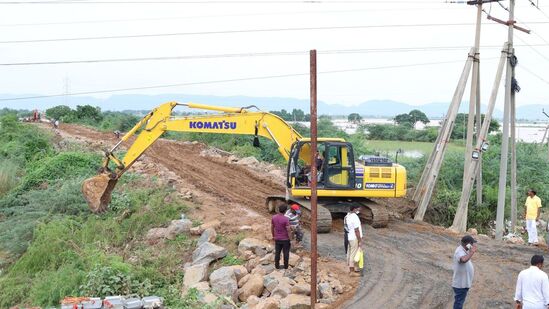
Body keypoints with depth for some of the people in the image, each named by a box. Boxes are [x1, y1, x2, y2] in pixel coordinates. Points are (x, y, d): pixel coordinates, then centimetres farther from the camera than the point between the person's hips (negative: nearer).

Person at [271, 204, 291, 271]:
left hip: (277, 239, 4)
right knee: (286, 253, 13)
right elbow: (288, 230, -20)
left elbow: (272, 227, 3)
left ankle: (277, 266, 25)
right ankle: (286, 266, 23)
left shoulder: (274, 217, -8)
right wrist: (289, 239, -7)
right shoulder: (286, 219, -23)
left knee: (277, 252, 16)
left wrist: (273, 236, 17)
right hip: (285, 239, -4)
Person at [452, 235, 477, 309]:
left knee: (460, 302, 22)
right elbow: (464, 260, -46)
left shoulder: (463, 250, 9)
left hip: (463, 283, 10)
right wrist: (472, 251, -37)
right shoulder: (460, 252, -23)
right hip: (460, 284, -10)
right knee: (458, 303, 0)